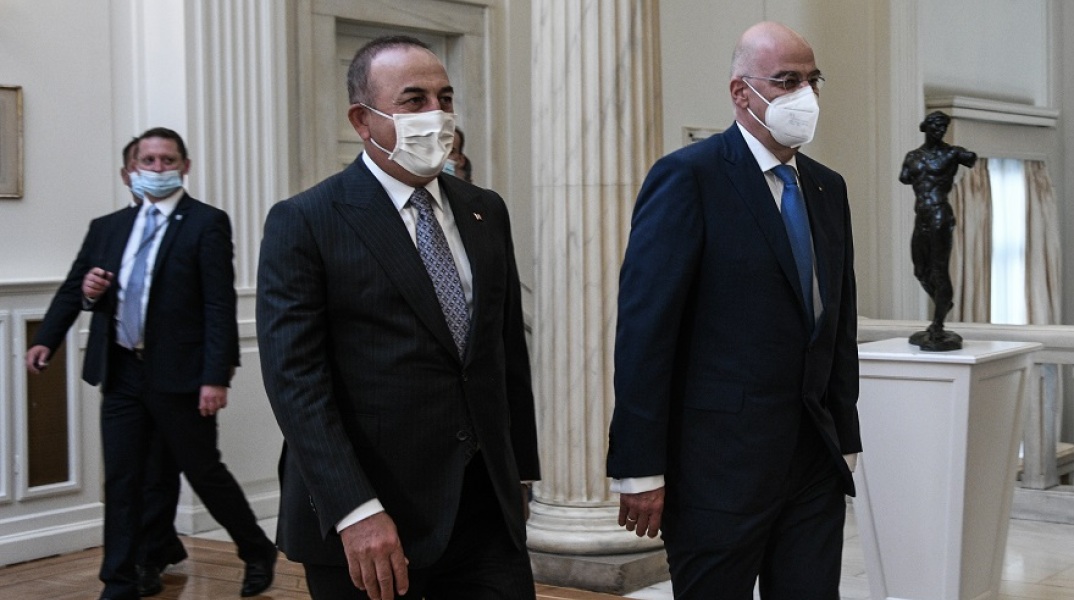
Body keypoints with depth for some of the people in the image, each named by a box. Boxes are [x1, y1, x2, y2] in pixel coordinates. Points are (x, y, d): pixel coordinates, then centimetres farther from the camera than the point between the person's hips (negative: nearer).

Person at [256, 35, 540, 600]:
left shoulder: (485, 212, 11)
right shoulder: (304, 224, -7)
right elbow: (295, 379, -14)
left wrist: (518, 471, 15)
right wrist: (355, 512, -21)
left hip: (486, 509, 5)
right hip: (364, 523, -5)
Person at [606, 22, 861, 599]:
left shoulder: (828, 188, 12)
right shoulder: (688, 177, -10)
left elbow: (840, 326, 16)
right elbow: (644, 330, -14)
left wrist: (846, 441, 13)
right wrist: (640, 469, -16)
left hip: (816, 465, 6)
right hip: (720, 467, -6)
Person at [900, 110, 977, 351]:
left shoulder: (952, 153, -1)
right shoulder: (913, 156, 13)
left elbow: (973, 159, 14)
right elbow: (904, 177, 2)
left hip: (940, 217, -6)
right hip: (921, 219, 6)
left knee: (939, 270, -8)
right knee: (921, 270, 13)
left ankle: (938, 328, -7)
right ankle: (943, 304, 37)